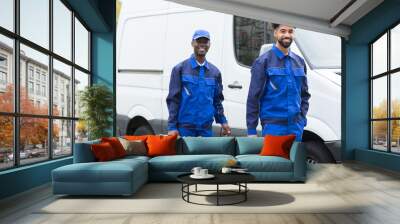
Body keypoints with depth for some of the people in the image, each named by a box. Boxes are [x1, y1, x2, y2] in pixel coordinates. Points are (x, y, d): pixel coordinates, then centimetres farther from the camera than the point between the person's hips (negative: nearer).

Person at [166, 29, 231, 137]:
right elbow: (173, 99, -3)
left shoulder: (215, 72, 11)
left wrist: (222, 121, 10)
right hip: (185, 127, -3)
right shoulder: (180, 69, 0)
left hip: (206, 127, 3)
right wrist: (172, 126, -8)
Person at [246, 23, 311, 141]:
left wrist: (302, 119, 7)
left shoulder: (300, 62, 12)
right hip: (273, 126, -5)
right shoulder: (263, 61, -5)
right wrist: (251, 130, -10)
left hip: (296, 127, 5)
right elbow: (253, 97, -8)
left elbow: (304, 94, 19)